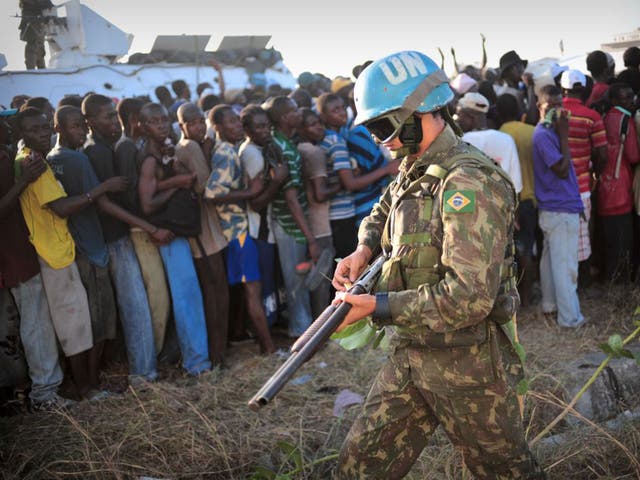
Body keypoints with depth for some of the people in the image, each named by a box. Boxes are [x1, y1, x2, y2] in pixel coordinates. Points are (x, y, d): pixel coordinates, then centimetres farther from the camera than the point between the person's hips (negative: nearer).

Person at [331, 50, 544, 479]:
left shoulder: (470, 183, -22)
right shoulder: (412, 171, 7)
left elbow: (471, 297, -28)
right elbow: (381, 214, 28)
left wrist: (379, 306, -24)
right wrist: (364, 250, 5)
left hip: (467, 362, -8)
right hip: (412, 354, 8)